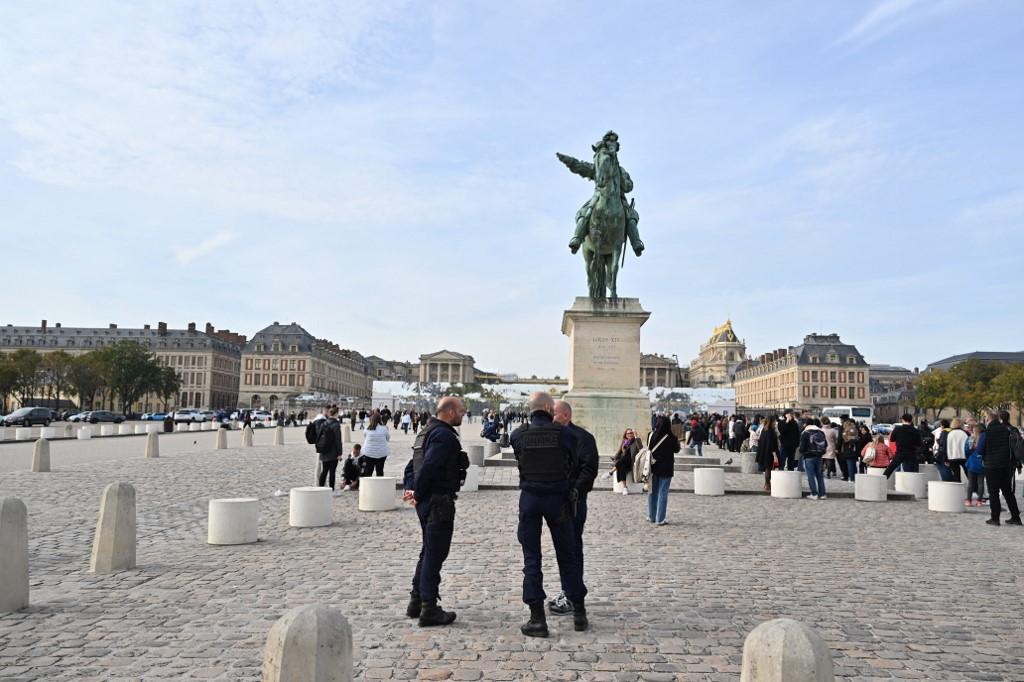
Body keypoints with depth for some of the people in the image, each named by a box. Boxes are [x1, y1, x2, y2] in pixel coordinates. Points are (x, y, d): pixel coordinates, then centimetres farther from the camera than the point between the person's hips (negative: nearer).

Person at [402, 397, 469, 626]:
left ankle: (416, 601, 27)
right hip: (439, 501, -10)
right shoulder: (444, 435, -17)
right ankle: (429, 609, 2)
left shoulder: (427, 431, 15)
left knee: (428, 553, 19)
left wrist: (410, 489, 6)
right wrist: (417, 493, -13)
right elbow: (428, 467, -24)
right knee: (435, 554, -3)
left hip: (427, 502, 10)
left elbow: (412, 466, 16)